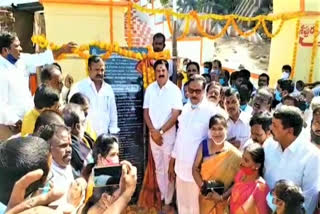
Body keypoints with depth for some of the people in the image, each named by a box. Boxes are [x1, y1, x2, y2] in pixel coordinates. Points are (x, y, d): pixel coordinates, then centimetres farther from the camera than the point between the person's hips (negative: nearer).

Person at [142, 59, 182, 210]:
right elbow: (146, 112, 3)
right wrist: (153, 131, -8)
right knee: (158, 168, 15)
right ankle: (162, 195, 31)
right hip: (153, 134, 4)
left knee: (168, 168, 4)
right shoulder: (150, 89, 2)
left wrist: (161, 131, -14)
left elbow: (175, 115, -13)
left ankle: (168, 201, 18)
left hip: (169, 134, -4)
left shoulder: (174, 90, -9)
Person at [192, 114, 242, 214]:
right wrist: (203, 187, -15)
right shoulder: (204, 145, -10)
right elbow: (195, 169, -5)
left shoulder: (234, 154, -18)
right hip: (205, 197, 2)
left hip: (223, 201, -2)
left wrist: (222, 196, -20)